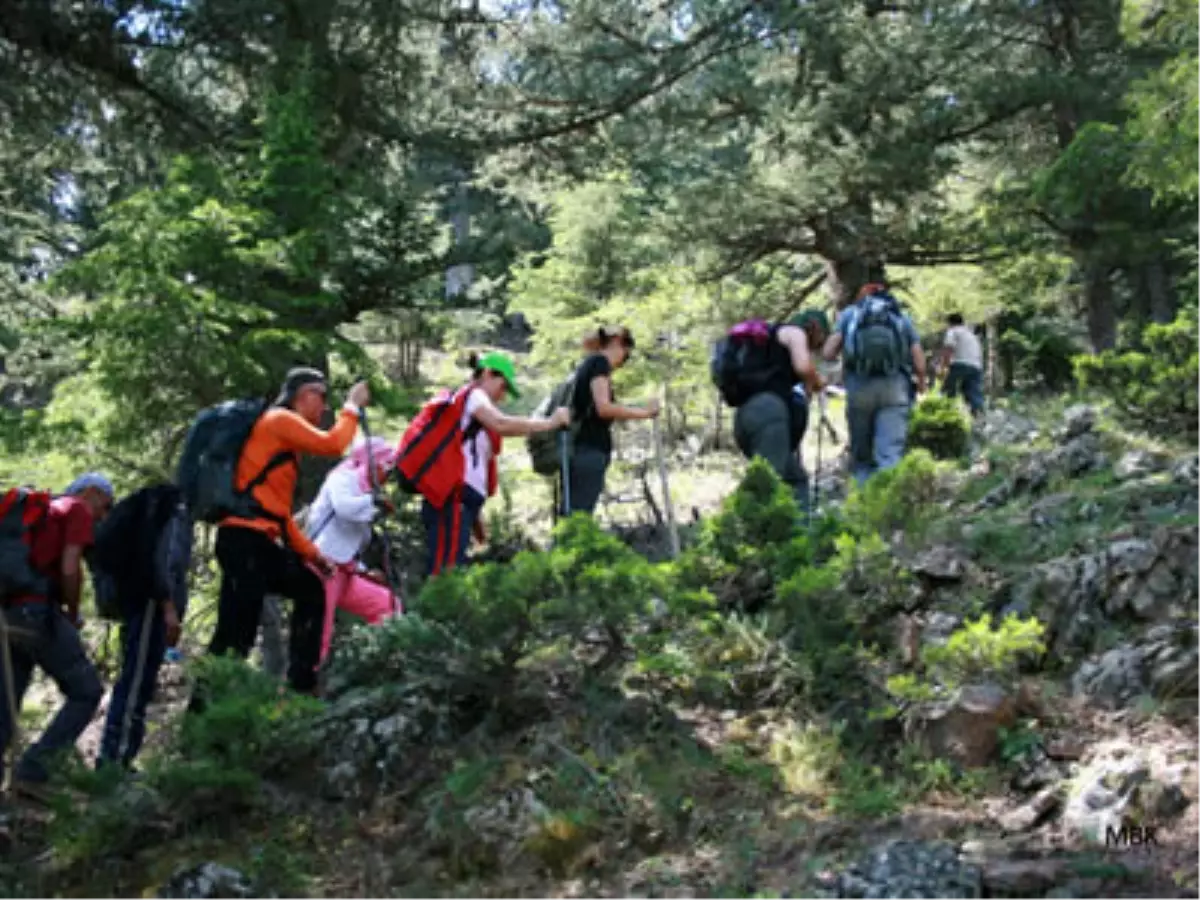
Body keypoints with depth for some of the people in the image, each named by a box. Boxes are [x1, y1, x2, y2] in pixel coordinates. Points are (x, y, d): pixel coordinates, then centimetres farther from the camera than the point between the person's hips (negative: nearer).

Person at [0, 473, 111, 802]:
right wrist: (74, 614, 4)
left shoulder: (45, 511, 28)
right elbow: (70, 569, -10)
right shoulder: (79, 510, 3)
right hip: (37, 612, -8)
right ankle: (32, 769, -9)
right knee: (87, 693, 2)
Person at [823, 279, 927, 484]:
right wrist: (921, 386, 29)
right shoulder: (903, 317, 19)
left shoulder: (850, 313, 16)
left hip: (859, 389, 0)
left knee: (861, 455, 9)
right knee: (891, 454, -7)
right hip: (894, 389, 0)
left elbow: (828, 353, 4)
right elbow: (919, 363, 10)